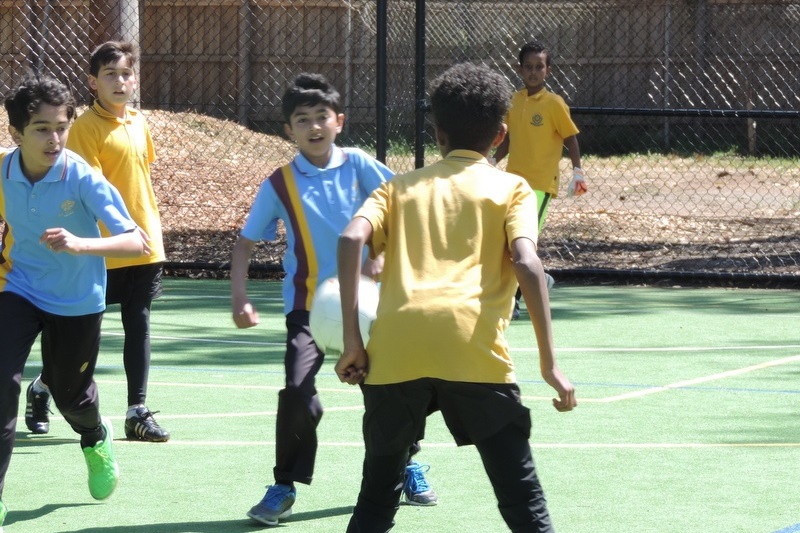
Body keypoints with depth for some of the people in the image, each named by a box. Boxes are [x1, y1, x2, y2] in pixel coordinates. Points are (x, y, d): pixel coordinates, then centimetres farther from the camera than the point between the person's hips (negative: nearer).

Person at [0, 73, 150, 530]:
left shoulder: (84, 179, -25)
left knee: (69, 393, 16)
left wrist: (81, 244, -45)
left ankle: (96, 440, 54)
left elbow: (136, 242, -30)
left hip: (77, 302, -1)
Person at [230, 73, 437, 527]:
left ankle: (407, 464, 34)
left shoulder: (358, 165, -3)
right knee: (298, 392, -19)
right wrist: (240, 297, -11)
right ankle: (284, 488, -5)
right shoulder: (280, 185, -4)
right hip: (309, 304, -2)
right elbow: (247, 243, 1)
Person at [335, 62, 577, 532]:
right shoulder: (510, 189, 17)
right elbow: (526, 262, -1)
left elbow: (351, 240, 5)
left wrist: (353, 341, 4)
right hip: (473, 351, -2)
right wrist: (550, 364, -2)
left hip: (394, 352, 2)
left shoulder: (402, 187, 24)